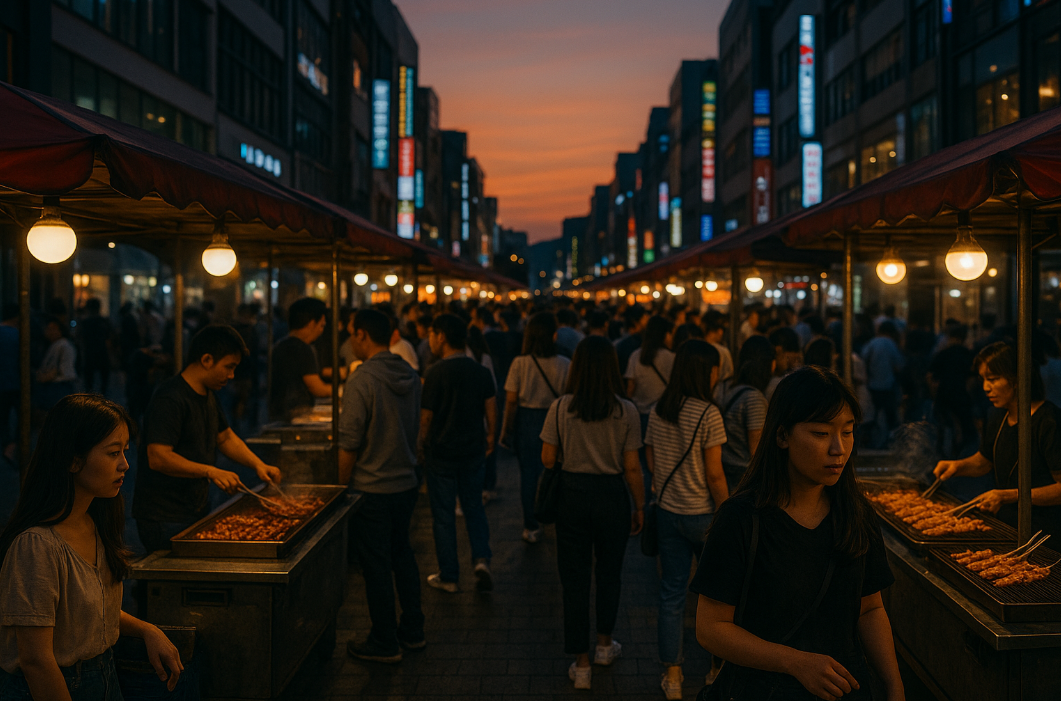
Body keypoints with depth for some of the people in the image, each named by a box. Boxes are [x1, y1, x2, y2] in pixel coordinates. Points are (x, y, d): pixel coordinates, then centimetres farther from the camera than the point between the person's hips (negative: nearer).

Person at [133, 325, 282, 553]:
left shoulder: (208, 395, 11)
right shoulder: (169, 399, -20)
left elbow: (226, 437, 21)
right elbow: (158, 458, -27)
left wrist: (258, 465, 6)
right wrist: (211, 472, -32)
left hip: (197, 511, 9)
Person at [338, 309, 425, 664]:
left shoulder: (361, 381, -19)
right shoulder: (411, 376, 3)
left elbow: (349, 444, -18)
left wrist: (340, 485, -6)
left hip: (372, 489, -7)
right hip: (407, 482, 7)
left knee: (376, 565, 4)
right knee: (402, 554, 20)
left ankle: (384, 643, 15)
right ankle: (412, 631, 29)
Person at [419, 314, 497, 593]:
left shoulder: (436, 373, -15)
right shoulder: (482, 372, -1)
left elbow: (426, 416, -11)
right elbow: (491, 409, 4)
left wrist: (422, 444, 4)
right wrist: (489, 437, 19)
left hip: (441, 452, -4)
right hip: (473, 450, 4)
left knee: (444, 515, 7)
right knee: (474, 508, 18)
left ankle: (448, 576, 15)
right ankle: (482, 559, 0)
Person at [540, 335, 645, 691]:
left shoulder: (560, 408, -8)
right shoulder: (626, 411, -9)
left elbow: (548, 459, -4)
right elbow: (631, 467, -7)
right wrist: (639, 507, 5)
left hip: (572, 494, 0)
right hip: (612, 495, 0)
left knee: (574, 579, 10)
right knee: (609, 574, 21)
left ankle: (581, 665, 15)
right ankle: (604, 644, 38)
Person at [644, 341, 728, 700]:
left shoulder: (658, 411, 1)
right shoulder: (708, 414, -15)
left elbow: (652, 463, 6)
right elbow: (714, 475, -14)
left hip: (667, 512, 5)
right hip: (701, 514, -5)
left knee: (671, 592, 10)